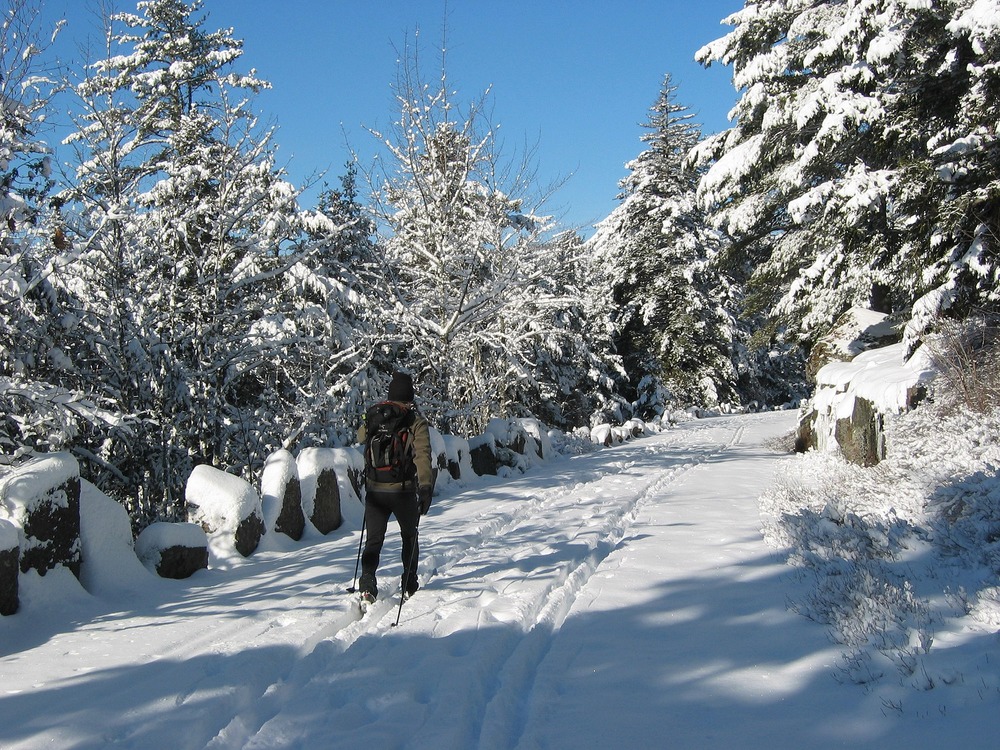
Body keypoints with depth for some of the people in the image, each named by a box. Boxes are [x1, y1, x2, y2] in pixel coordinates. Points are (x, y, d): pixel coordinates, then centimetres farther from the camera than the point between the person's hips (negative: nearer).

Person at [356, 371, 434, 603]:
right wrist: (426, 488, -22)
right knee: (409, 536, 18)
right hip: (403, 490, -2)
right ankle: (409, 586, 22)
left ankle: (367, 583, -16)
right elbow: (422, 455, -18)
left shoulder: (372, 415, 3)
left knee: (374, 540, 6)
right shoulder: (415, 420, -8)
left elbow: (361, 438, 24)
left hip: (374, 490, 2)